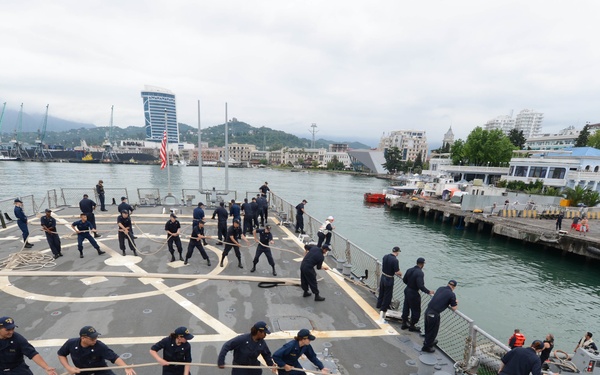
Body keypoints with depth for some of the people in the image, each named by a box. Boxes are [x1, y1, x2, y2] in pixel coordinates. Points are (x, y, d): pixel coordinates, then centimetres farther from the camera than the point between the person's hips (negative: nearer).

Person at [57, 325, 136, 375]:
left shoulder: (100, 346, -34)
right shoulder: (71, 343, -25)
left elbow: (114, 357, -39)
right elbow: (61, 354, -3)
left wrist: (126, 367, -54)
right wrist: (68, 367, -17)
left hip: (99, 368, -3)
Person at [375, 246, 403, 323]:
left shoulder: (385, 256, -3)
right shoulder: (395, 260, -23)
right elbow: (397, 272, -22)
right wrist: (400, 273, 2)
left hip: (383, 276, 7)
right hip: (389, 279, -6)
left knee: (381, 293, 22)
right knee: (387, 296, 6)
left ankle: (379, 307, 38)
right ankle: (382, 310, 9)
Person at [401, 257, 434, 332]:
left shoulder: (409, 270, -1)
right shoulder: (420, 273, -24)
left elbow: (404, 280, 8)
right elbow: (421, 286, -27)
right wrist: (428, 292, -14)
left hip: (407, 291, 8)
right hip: (414, 293, -7)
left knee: (406, 308, 19)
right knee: (416, 310, 11)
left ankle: (404, 324, 32)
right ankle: (412, 326, 24)